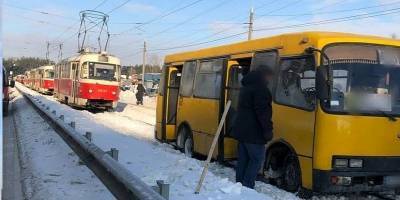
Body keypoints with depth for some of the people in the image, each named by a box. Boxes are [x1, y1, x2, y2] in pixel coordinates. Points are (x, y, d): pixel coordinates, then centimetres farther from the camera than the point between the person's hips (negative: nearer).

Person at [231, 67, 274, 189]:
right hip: (253, 132, -10)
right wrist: (268, 129, -18)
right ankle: (247, 187, -7)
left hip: (241, 130, 10)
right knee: (257, 159, -5)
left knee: (243, 160, 13)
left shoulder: (246, 86, 19)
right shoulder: (260, 88, -13)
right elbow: (262, 111, -20)